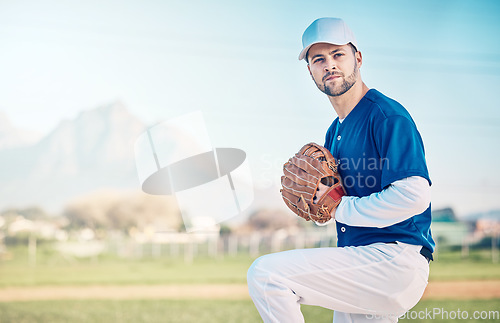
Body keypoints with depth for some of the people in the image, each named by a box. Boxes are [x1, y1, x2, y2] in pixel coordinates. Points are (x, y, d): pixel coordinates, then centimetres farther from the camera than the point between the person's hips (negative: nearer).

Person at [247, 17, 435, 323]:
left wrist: (341, 208, -13)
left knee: (264, 274, -20)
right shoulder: (335, 131, 19)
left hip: (394, 261, -9)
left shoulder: (387, 115, -11)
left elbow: (415, 195, -23)